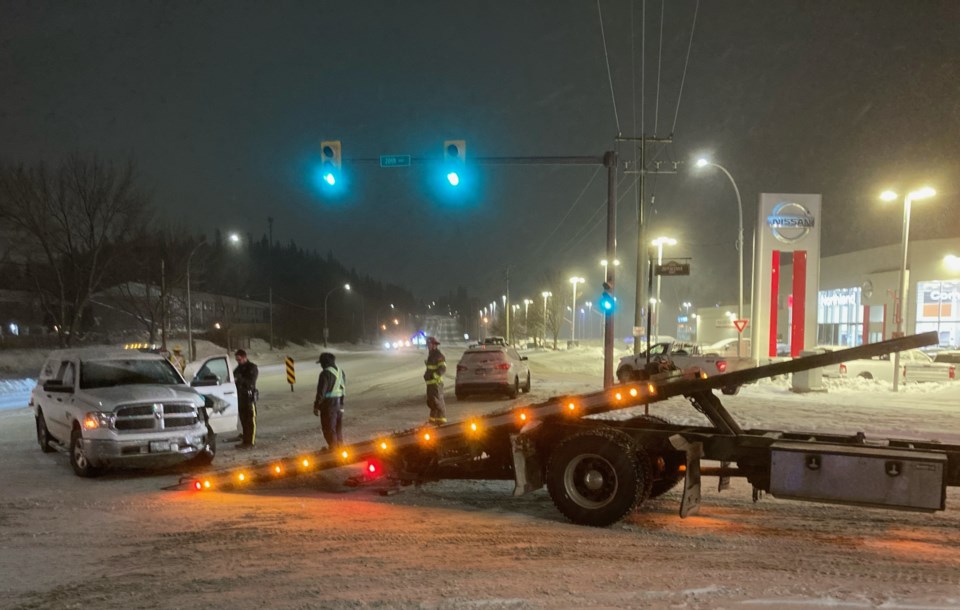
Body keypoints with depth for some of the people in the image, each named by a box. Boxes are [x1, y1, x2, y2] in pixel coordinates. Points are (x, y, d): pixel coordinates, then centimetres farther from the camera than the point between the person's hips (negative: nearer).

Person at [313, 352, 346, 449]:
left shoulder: (325, 374, -17)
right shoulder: (341, 371, 9)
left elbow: (321, 392, -18)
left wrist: (316, 406, -10)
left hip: (329, 405, -8)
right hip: (339, 404, 8)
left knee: (329, 430, 1)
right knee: (338, 428, 18)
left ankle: (334, 449, 2)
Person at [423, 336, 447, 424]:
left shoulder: (439, 355, -12)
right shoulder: (431, 355, 19)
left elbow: (442, 368, -20)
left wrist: (433, 375, -23)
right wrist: (426, 374, 13)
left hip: (436, 382, -10)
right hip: (430, 383, 10)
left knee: (438, 401, -7)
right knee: (430, 401, 14)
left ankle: (441, 418, -2)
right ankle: (433, 418, 22)